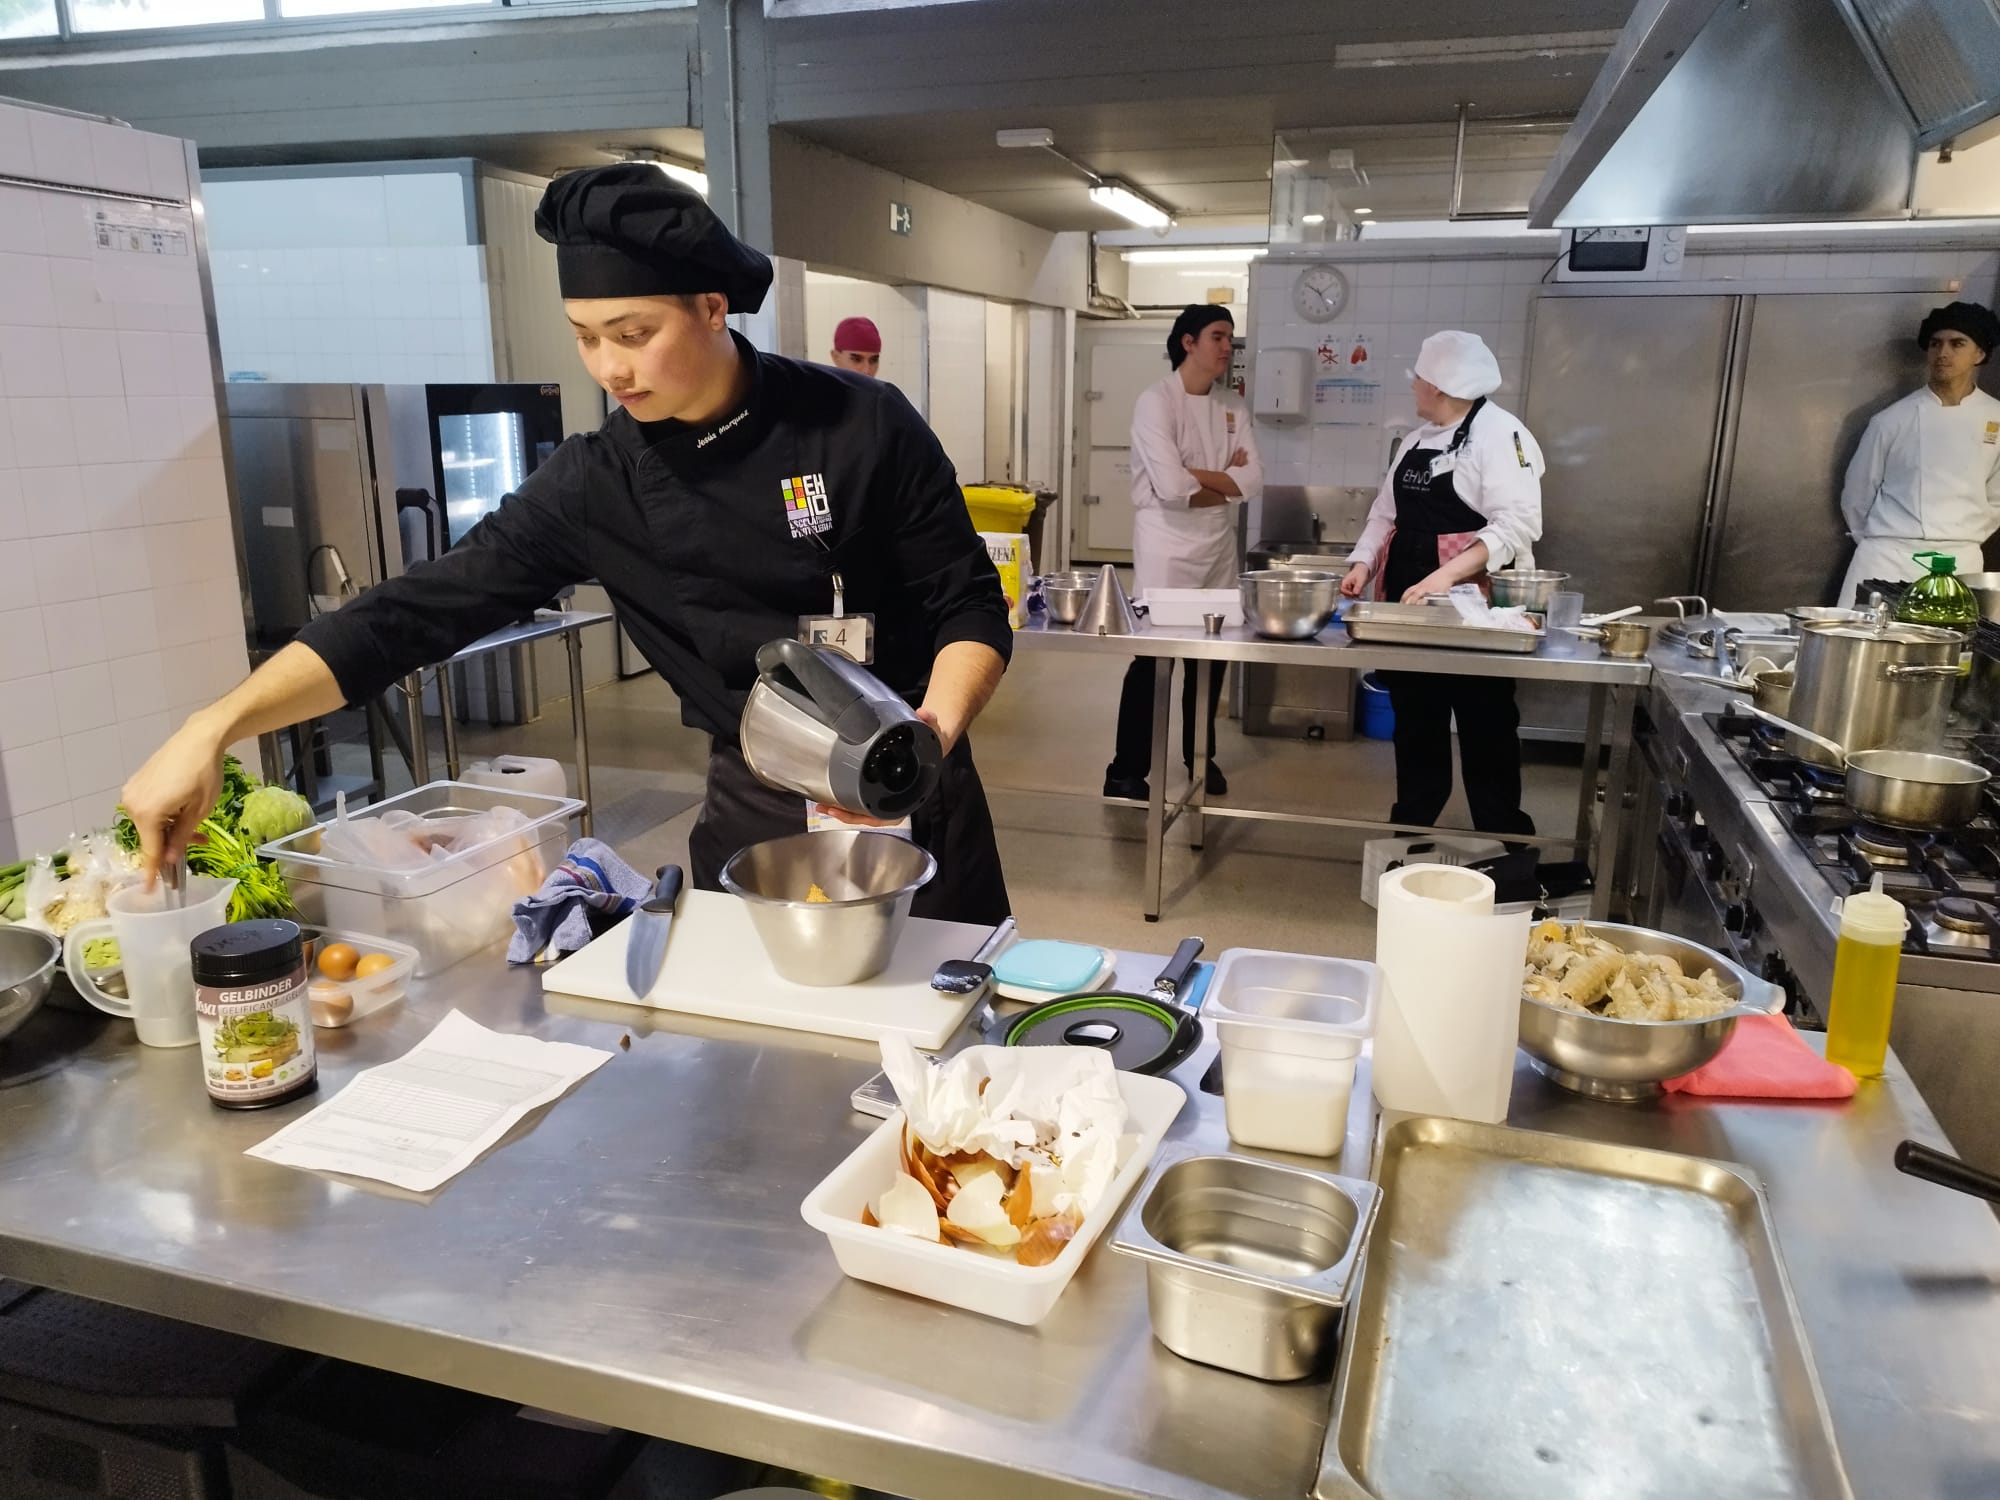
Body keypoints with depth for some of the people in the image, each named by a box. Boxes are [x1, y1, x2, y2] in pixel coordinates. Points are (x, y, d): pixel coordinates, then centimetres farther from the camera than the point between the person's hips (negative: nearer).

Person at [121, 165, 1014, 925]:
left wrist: (932, 734, -27)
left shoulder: (864, 426, -13)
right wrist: (214, 728, -18)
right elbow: (418, 612, -10)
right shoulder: (596, 485, -8)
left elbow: (970, 609, -8)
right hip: (754, 819, 2)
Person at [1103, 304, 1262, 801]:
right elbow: (1172, 488, -20)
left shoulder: (1232, 409, 9)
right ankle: (1127, 771, 8)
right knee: (1152, 659, -3)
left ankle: (1200, 757, 31)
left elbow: (1254, 482, -2)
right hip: (1168, 548, -6)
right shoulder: (1157, 401, -10)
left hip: (1219, 547, 6)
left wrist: (1195, 474, -13)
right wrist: (1225, 481, -6)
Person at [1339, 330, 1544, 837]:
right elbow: (1386, 512, 19)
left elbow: (1517, 524, -21)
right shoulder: (1416, 440, 13)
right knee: (1415, 720, 16)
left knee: (1485, 731, 1)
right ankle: (1411, 823, 30)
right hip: (1409, 602, 8)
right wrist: (1363, 562, 0)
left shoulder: (1500, 433, -12)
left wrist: (1446, 574, -32)